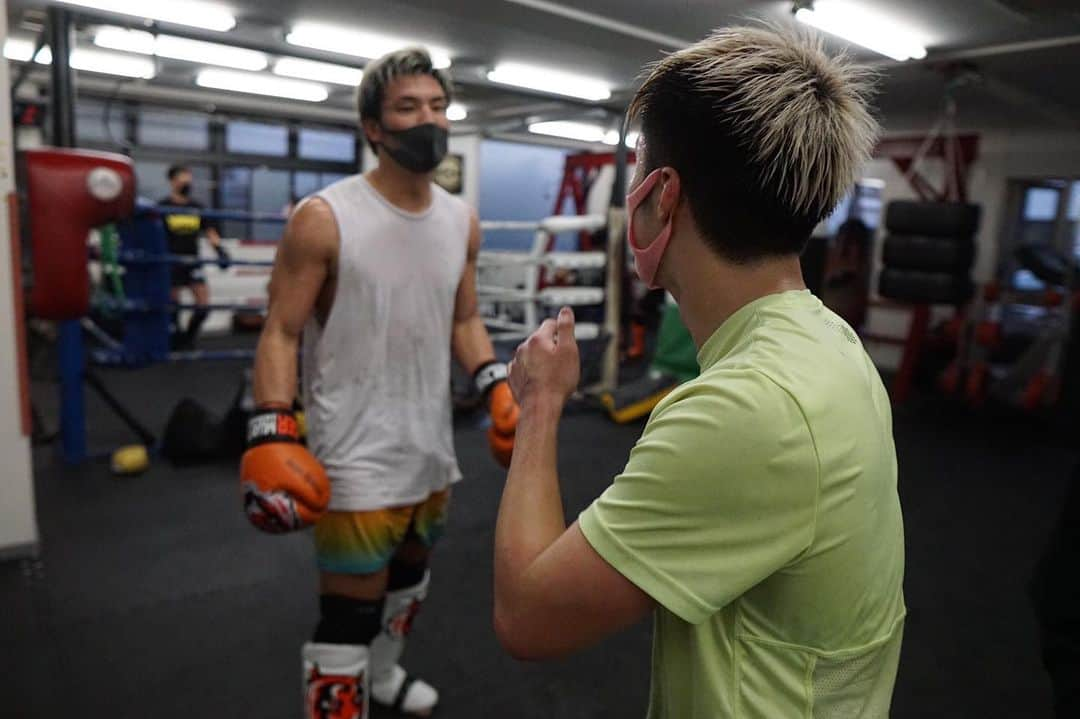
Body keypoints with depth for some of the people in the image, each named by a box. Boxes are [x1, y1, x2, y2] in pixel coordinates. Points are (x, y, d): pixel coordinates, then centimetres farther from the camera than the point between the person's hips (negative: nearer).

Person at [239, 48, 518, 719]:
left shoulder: (462, 221, 3)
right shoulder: (324, 219, -14)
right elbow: (281, 334, -12)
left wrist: (499, 389, -1)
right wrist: (272, 437, -22)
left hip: (432, 445, 7)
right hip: (358, 456, -6)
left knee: (411, 573, 27)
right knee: (350, 617, -1)